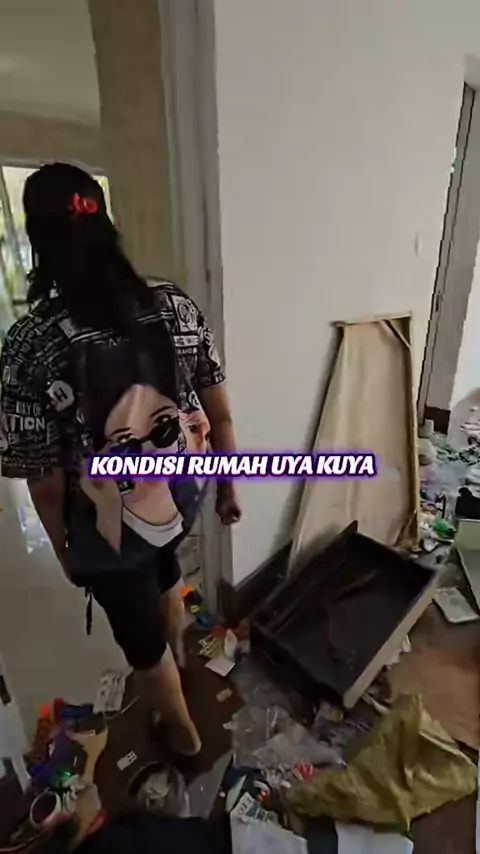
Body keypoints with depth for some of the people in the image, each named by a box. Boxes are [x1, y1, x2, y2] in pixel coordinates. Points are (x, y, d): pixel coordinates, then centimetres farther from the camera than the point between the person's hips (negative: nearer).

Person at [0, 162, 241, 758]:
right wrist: (228, 488, 7)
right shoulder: (178, 307, -12)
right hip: (180, 500, 5)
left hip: (108, 530, -4)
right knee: (163, 574, 37)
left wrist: (63, 547, 4)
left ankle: (184, 733, 53)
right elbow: (218, 414, -7)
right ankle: (177, 656, 68)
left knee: (141, 637, 24)